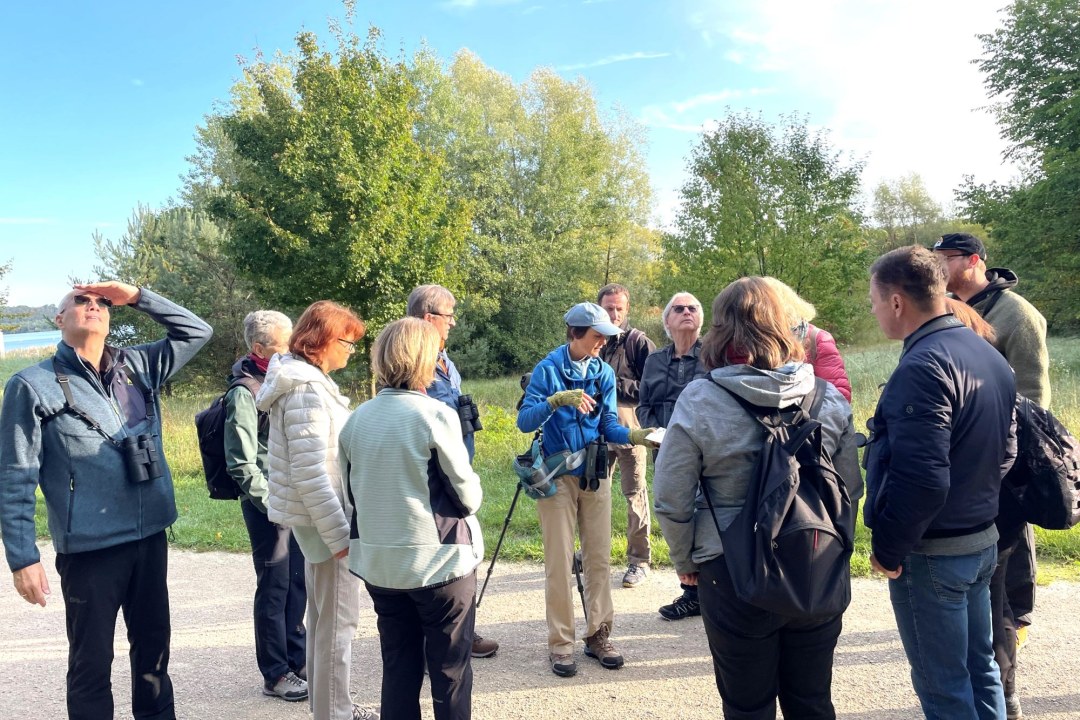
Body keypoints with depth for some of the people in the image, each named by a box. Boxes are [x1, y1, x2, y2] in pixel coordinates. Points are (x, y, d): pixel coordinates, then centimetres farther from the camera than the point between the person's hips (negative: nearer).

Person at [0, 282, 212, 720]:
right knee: (92, 661, 10)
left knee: (154, 646, 18)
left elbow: (197, 332, 12)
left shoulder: (138, 367, 6)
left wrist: (137, 297, 2)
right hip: (89, 548, -4)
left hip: (150, 537, 5)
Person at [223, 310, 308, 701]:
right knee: (274, 589, 4)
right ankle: (276, 674, 18)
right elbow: (241, 465, -16)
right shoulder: (244, 392, -14)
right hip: (268, 504, -7)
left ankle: (298, 660, 29)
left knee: (297, 584, 15)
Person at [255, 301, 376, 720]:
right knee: (338, 619, 0)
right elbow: (310, 473, -25)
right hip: (324, 518, -10)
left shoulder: (308, 381, 11)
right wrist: (339, 533, -22)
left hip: (318, 516, 10)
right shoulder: (307, 389, -20)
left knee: (324, 615, 19)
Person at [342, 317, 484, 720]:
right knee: (451, 668, 10)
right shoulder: (436, 415, -16)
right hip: (439, 560, -5)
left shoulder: (357, 419, 1)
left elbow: (354, 491, 10)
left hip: (378, 562, 5)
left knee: (398, 666, 17)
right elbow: (467, 496, -11)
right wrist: (471, 496, 9)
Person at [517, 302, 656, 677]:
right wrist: (556, 400, -31)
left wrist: (632, 435, -17)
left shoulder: (603, 372, 4)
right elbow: (524, 421, -17)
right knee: (559, 562, 1)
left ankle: (599, 635, 22)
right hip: (557, 476, -4)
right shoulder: (547, 369, -8)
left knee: (599, 558, 9)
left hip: (595, 475, 4)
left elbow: (609, 423, 2)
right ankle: (560, 644, 12)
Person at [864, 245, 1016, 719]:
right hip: (983, 538, 9)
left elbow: (921, 480, -29)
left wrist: (887, 548, -17)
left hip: (932, 552, -9)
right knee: (979, 666, 22)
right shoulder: (986, 353, 7)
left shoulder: (922, 367, -24)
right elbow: (1004, 450, 15)